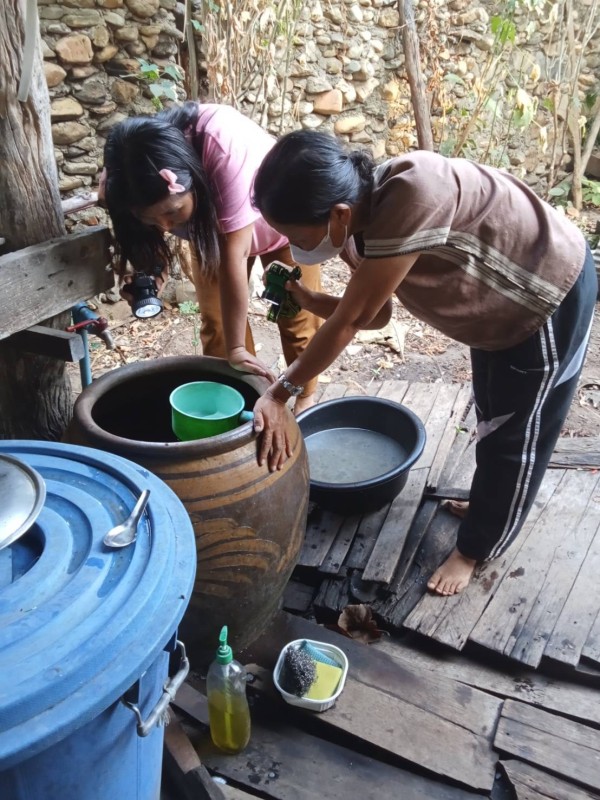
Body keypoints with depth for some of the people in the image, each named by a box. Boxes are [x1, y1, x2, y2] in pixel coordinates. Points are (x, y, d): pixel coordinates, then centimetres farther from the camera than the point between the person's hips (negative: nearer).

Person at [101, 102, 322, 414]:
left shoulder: (226, 145, -44)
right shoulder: (126, 174, -28)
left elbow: (234, 252, -42)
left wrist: (237, 348, -37)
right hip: (211, 225, 4)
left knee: (297, 315, 5)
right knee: (214, 320, 2)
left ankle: (305, 399, 23)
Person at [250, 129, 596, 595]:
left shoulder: (410, 197, -41)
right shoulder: (362, 218, -15)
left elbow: (351, 320, -37)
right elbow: (371, 314, -4)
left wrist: (280, 393, -29)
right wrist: (308, 301, -19)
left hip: (551, 291, -8)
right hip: (498, 297, 8)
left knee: (518, 433, 7)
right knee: (492, 414, 25)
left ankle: (475, 548, 25)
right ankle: (493, 499, 50)